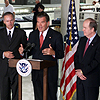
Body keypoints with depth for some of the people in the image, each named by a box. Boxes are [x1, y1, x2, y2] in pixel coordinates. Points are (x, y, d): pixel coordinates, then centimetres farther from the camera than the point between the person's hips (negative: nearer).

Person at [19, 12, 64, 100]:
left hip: (50, 73, -4)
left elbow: (61, 54, -7)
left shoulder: (56, 35, -3)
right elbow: (30, 51, 14)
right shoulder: (33, 34, 11)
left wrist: (53, 53, -28)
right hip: (36, 72, 4)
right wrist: (23, 51, -8)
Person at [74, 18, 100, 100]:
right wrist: (78, 70, -4)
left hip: (92, 80, -6)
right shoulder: (82, 40, 13)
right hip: (80, 78, 7)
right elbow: (76, 56, 12)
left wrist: (82, 71, -14)